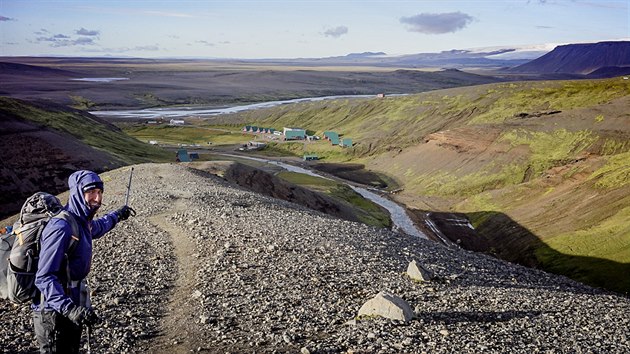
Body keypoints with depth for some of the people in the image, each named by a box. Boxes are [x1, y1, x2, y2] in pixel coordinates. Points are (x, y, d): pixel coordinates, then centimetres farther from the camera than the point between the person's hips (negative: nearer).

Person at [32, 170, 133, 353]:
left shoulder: (83, 221, 5)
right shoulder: (61, 227, -24)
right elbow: (44, 277, -29)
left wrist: (117, 215, 45)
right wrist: (69, 308, -40)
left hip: (73, 307, 9)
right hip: (54, 314, -9)